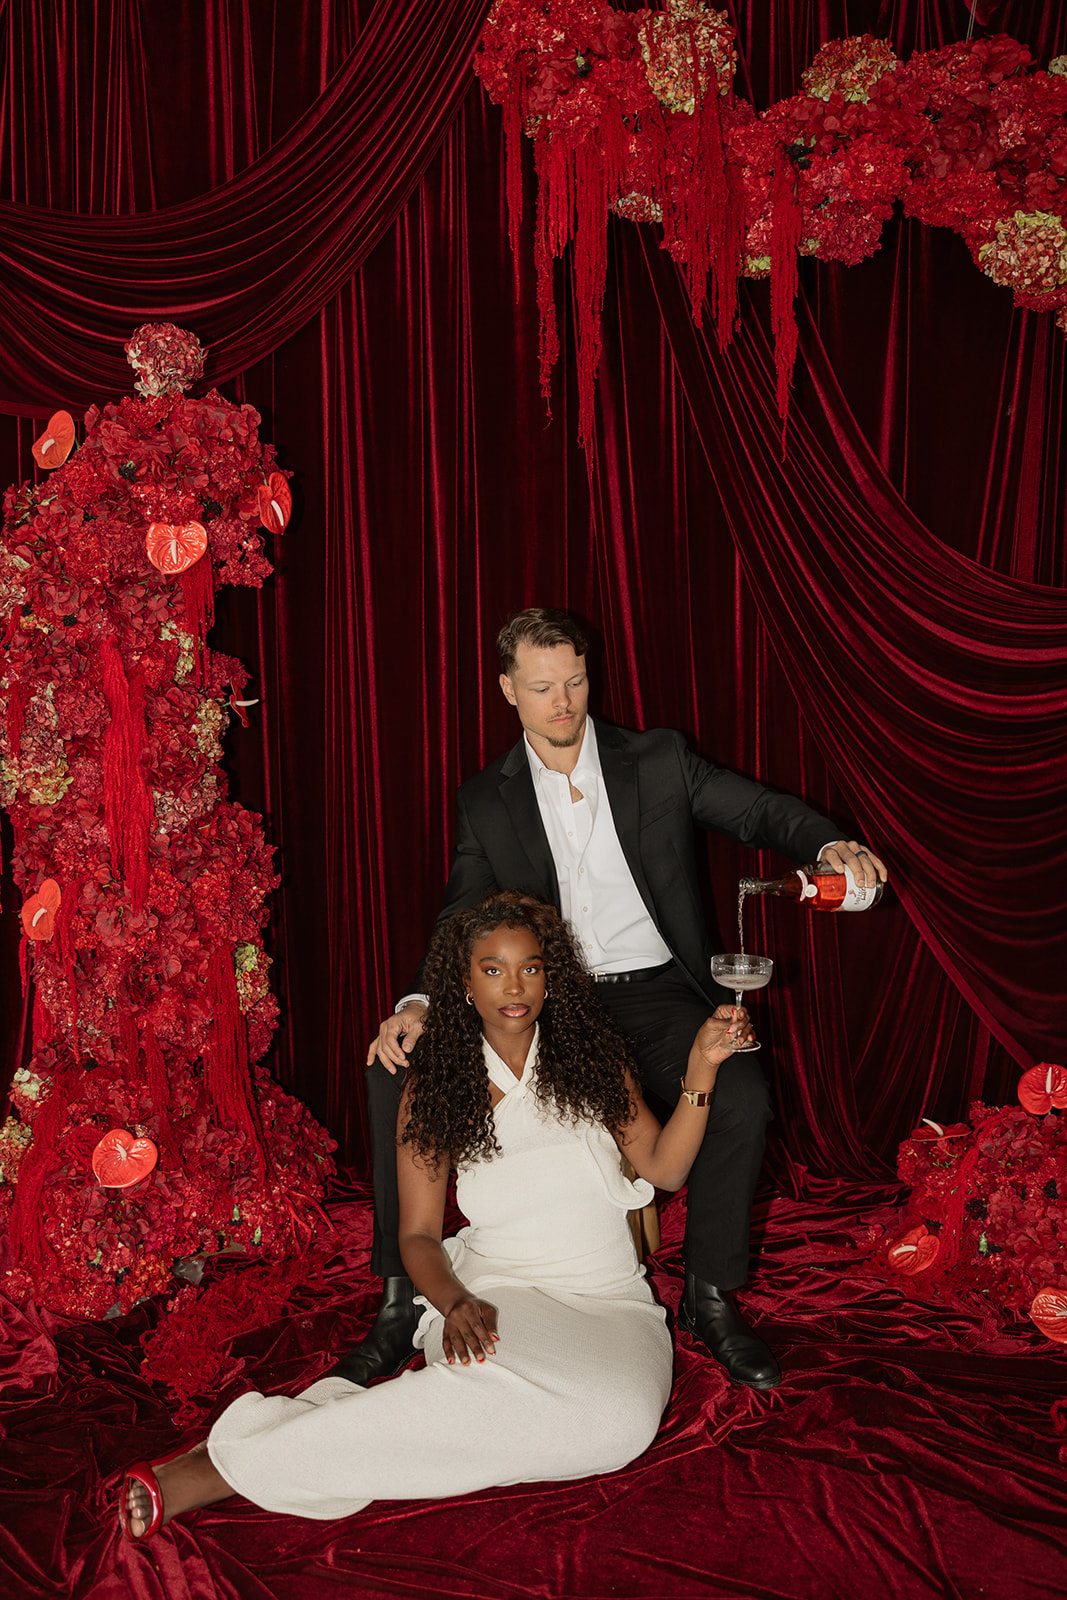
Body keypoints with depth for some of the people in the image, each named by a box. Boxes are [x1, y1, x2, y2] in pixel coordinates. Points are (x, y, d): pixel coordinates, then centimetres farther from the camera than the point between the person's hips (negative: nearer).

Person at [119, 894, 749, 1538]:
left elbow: (664, 1168, 8)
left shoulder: (592, 1059, 7)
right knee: (502, 1383, -40)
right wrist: (456, 1302, -18)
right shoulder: (435, 1088, 4)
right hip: (497, 1293, -2)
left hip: (607, 1303, 3)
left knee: (622, 1413, -35)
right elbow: (419, 1233, 3)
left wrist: (702, 1070, -6)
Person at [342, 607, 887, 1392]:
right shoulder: (486, 801, 7)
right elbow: (462, 917, 3)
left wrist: (830, 846, -20)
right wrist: (418, 1003, -17)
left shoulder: (660, 760, 4)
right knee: (397, 1070, -18)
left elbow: (762, 811, 3)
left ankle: (709, 1296, -4)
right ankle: (404, 1301, -4)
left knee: (743, 1098, -30)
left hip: (653, 995, -1)